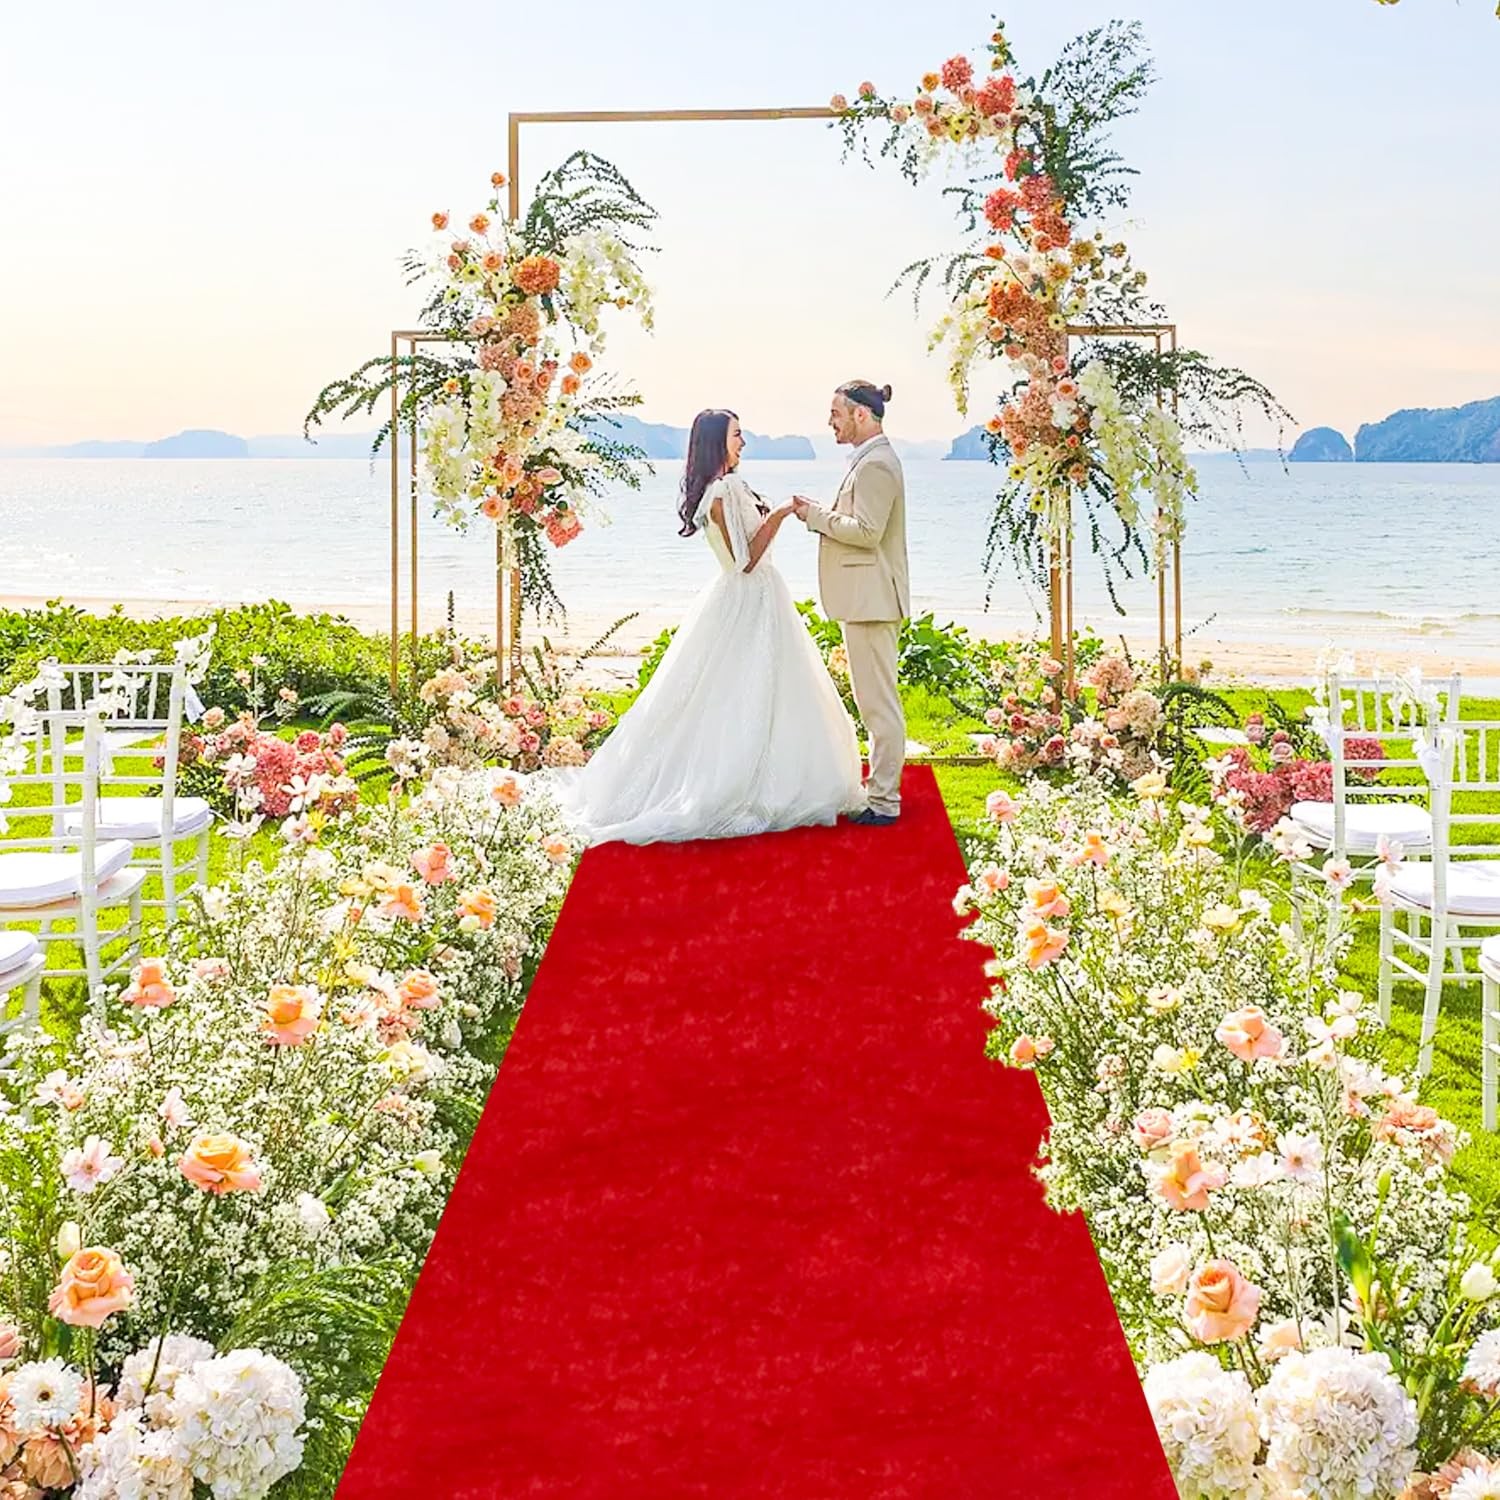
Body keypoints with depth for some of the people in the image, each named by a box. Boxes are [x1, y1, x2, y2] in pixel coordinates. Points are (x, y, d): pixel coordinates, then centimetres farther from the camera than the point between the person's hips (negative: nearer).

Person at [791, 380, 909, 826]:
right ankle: (882, 788, 24)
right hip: (869, 599, 11)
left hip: (871, 600, -11)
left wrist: (816, 515, -13)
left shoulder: (875, 464, -16)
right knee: (877, 701, 16)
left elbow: (867, 531, -23)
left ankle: (883, 802, -2)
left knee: (878, 702, -6)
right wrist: (821, 514, 9)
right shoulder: (873, 459, 17)